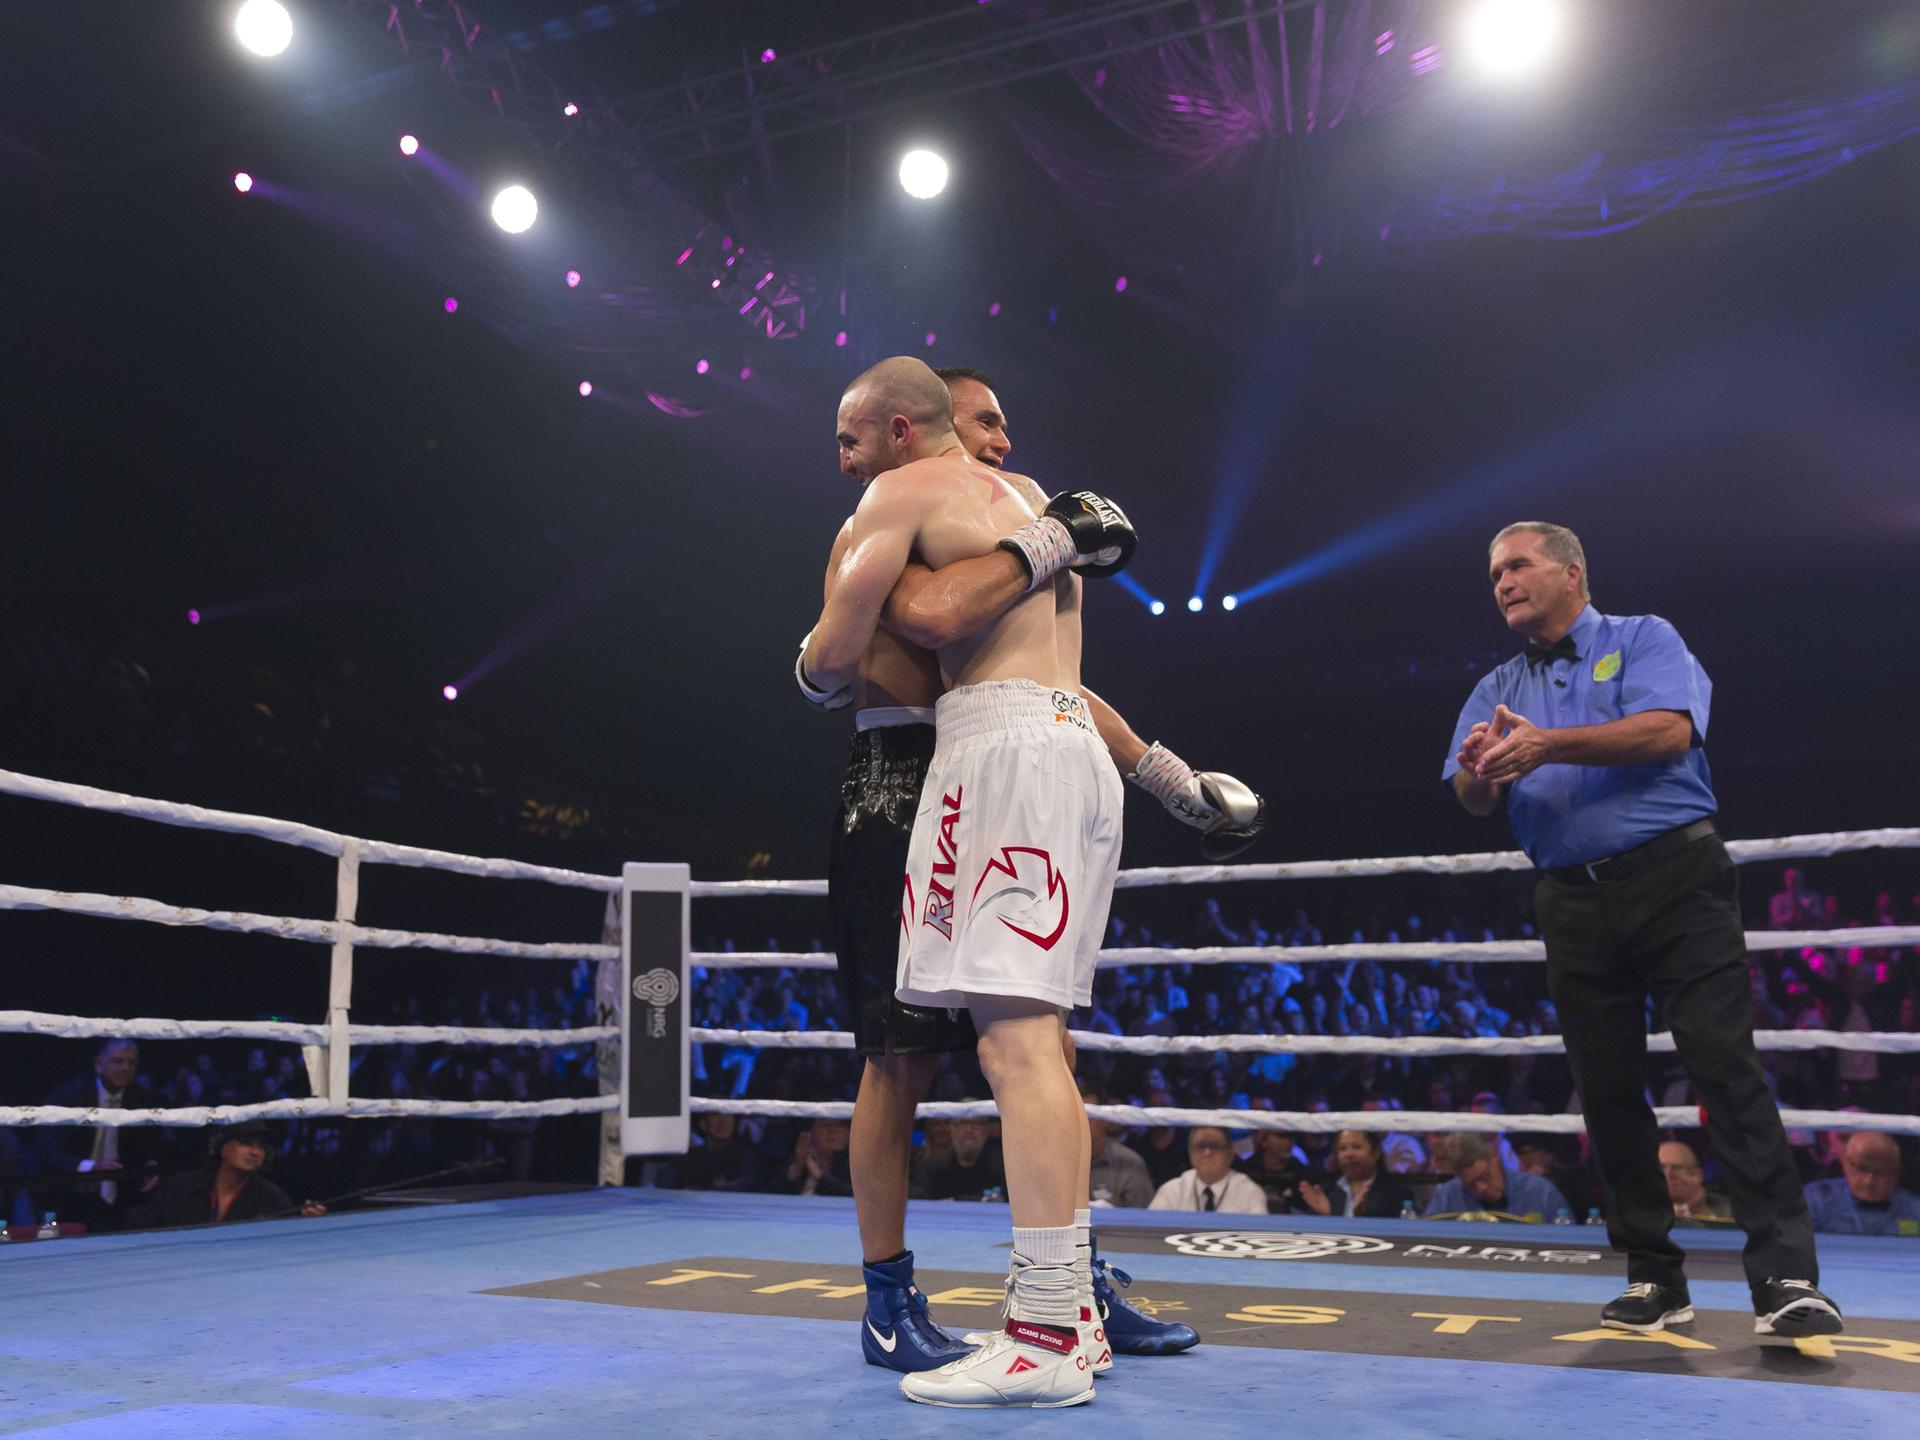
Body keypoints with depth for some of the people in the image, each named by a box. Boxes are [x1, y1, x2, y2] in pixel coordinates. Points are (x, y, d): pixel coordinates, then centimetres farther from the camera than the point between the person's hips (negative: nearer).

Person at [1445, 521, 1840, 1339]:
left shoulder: (1642, 641, 5)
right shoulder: (1497, 690, 16)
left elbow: (1669, 729, -15)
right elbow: (1475, 801, 3)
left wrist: (1550, 743, -23)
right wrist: (1478, 771, -21)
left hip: (1674, 879, -4)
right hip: (1574, 901, 4)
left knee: (1724, 1063, -11)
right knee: (1606, 1088, 4)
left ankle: (1784, 1277, -8)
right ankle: (1654, 1275, 14)